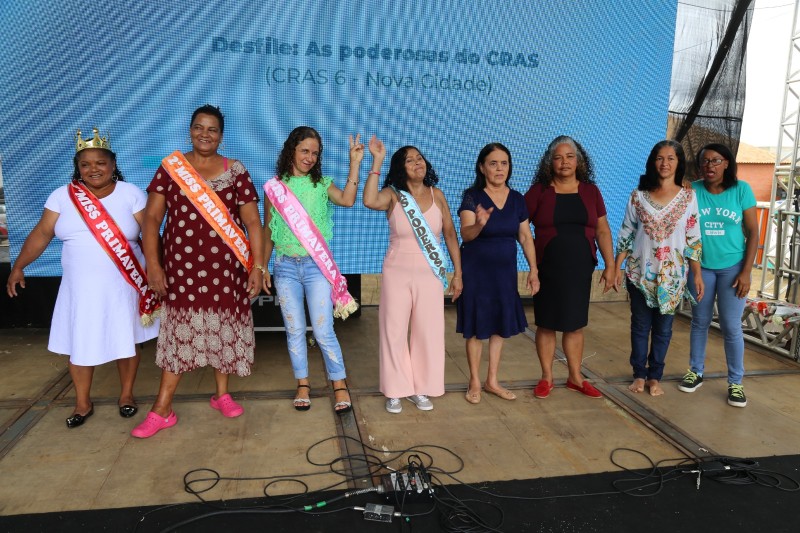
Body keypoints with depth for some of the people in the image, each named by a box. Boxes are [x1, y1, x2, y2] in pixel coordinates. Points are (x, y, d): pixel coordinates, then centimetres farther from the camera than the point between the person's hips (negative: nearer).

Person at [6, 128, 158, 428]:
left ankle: (126, 395, 28)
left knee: (126, 341, 9)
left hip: (123, 286, -2)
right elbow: (41, 234, 3)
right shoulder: (62, 196, 1)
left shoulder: (131, 194, -4)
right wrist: (18, 267, -4)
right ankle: (83, 403, 26)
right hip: (80, 289, 2)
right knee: (79, 345, 9)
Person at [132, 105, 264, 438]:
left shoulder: (236, 171, 4)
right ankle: (161, 411, 10)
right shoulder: (170, 167, 4)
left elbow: (252, 221, 2)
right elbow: (152, 217, 1)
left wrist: (257, 266, -4)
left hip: (225, 266, 1)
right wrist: (153, 264, -7)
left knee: (224, 328, 9)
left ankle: (222, 394, 28)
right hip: (181, 265, 0)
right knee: (179, 331, 2)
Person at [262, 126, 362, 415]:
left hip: (317, 265, -1)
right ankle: (303, 385, 21)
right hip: (286, 267, 2)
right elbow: (268, 231, 11)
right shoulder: (274, 187, 6)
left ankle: (340, 386, 10)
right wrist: (263, 268, 9)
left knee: (323, 331, -4)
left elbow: (347, 200, -17)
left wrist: (354, 163, -18)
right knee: (294, 330, 8)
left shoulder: (322, 185, 4)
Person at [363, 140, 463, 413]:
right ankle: (396, 390, 19)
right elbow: (369, 201, -29)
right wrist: (377, 161, -25)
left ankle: (420, 389, 23)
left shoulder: (436, 195, 2)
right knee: (395, 331, 4)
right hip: (397, 273, -2)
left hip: (430, 275, 2)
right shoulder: (393, 195, -5)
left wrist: (458, 272, 4)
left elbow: (450, 234, 6)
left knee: (428, 332, 6)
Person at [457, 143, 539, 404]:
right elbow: (465, 234, -24)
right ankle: (474, 382, 19)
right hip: (476, 269, -4)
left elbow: (526, 237, 8)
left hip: (505, 270, 5)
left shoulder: (517, 199, 3)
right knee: (477, 326, 3)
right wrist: (479, 224, -45)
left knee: (500, 324, 11)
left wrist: (533, 269, 2)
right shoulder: (472, 196, -11)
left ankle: (492, 381, 26)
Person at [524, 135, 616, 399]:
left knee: (575, 325, 11)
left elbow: (603, 231, 7)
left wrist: (610, 266, 2)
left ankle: (575, 378, 26)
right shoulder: (539, 191, -3)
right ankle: (546, 378, 21)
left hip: (580, 269, 2)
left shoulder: (590, 191, 5)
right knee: (546, 324, 6)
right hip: (547, 269, -2)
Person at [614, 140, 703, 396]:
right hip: (640, 272, 0)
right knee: (640, 326, 8)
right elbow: (626, 234, 2)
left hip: (672, 274, 0)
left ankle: (654, 376, 22)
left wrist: (697, 274, -3)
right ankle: (639, 374, 22)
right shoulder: (638, 195, 0)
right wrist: (616, 267, -1)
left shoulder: (688, 197, 0)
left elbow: (693, 238, 0)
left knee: (663, 328, 9)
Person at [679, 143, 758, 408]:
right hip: (700, 266, 1)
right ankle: (696, 372, 27)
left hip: (732, 268, -1)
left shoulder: (741, 189, -6)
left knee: (731, 326, 1)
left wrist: (746, 271, -8)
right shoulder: (692, 191, -4)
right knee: (700, 322, 12)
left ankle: (735, 382, 15)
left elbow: (753, 231, -4)